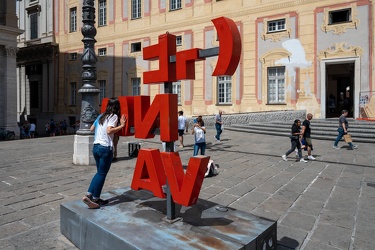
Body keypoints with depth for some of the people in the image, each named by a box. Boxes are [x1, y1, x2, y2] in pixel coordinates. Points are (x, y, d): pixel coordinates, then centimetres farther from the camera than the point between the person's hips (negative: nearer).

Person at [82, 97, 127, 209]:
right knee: (102, 174, 3)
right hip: (106, 148, -7)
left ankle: (89, 195, 11)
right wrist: (121, 125, -16)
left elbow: (91, 129, 22)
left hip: (96, 147, 7)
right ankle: (95, 198, 8)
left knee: (99, 172, 17)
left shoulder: (101, 116, 15)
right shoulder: (114, 116, -5)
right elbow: (109, 130, -19)